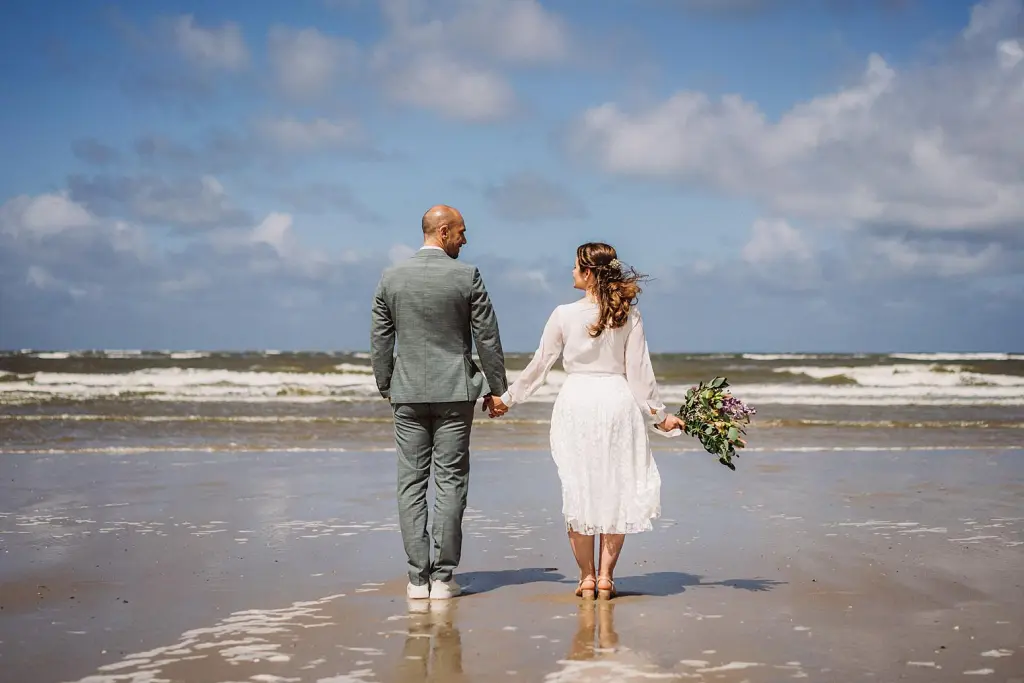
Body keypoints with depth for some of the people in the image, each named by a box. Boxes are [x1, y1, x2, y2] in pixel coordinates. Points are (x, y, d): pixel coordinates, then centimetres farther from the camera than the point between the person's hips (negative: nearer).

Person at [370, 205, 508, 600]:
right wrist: (496, 387, 7)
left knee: (411, 483, 5)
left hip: (408, 394, 2)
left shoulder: (391, 278, 2)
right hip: (454, 393, -2)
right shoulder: (467, 277, -6)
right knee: (450, 482, 2)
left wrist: (385, 388, 16)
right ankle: (442, 578, 1)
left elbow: (380, 341, 6)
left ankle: (418, 578, 3)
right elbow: (487, 338, -3)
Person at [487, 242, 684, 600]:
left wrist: (507, 398, 15)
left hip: (575, 402, -1)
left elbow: (539, 365, 3)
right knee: (616, 489, 8)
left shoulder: (564, 315, -4)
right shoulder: (628, 315, -1)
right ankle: (605, 576, 7)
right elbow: (640, 372, 0)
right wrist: (659, 415, 9)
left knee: (578, 489, 7)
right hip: (618, 401, 1)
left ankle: (587, 577, 10)